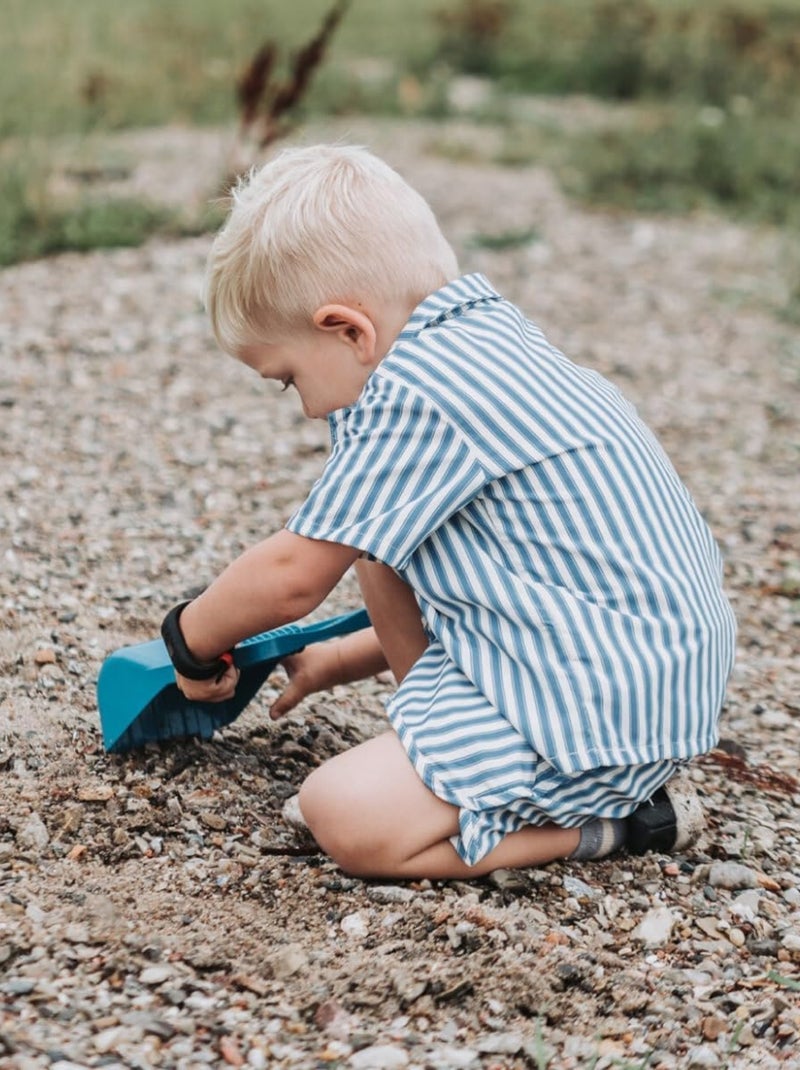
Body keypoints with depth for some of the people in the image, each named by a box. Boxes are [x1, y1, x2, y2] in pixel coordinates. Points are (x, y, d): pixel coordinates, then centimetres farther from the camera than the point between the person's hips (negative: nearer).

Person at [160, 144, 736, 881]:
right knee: (379, 549, 18)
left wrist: (191, 637, 8)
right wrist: (349, 657, 29)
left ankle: (614, 820, -6)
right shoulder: (491, 340, 14)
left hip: (604, 709, -11)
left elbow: (293, 575, -10)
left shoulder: (411, 397, -18)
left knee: (345, 814, -17)